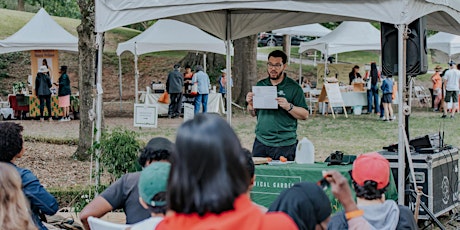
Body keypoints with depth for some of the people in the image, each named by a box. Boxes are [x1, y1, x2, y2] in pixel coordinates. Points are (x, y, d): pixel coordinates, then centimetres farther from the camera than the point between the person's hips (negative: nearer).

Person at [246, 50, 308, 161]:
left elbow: (305, 115, -5)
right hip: (261, 142, 4)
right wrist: (250, 104, -3)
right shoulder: (260, 85, 13)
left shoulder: (293, 87, -1)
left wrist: (288, 107, -20)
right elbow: (253, 114, 18)